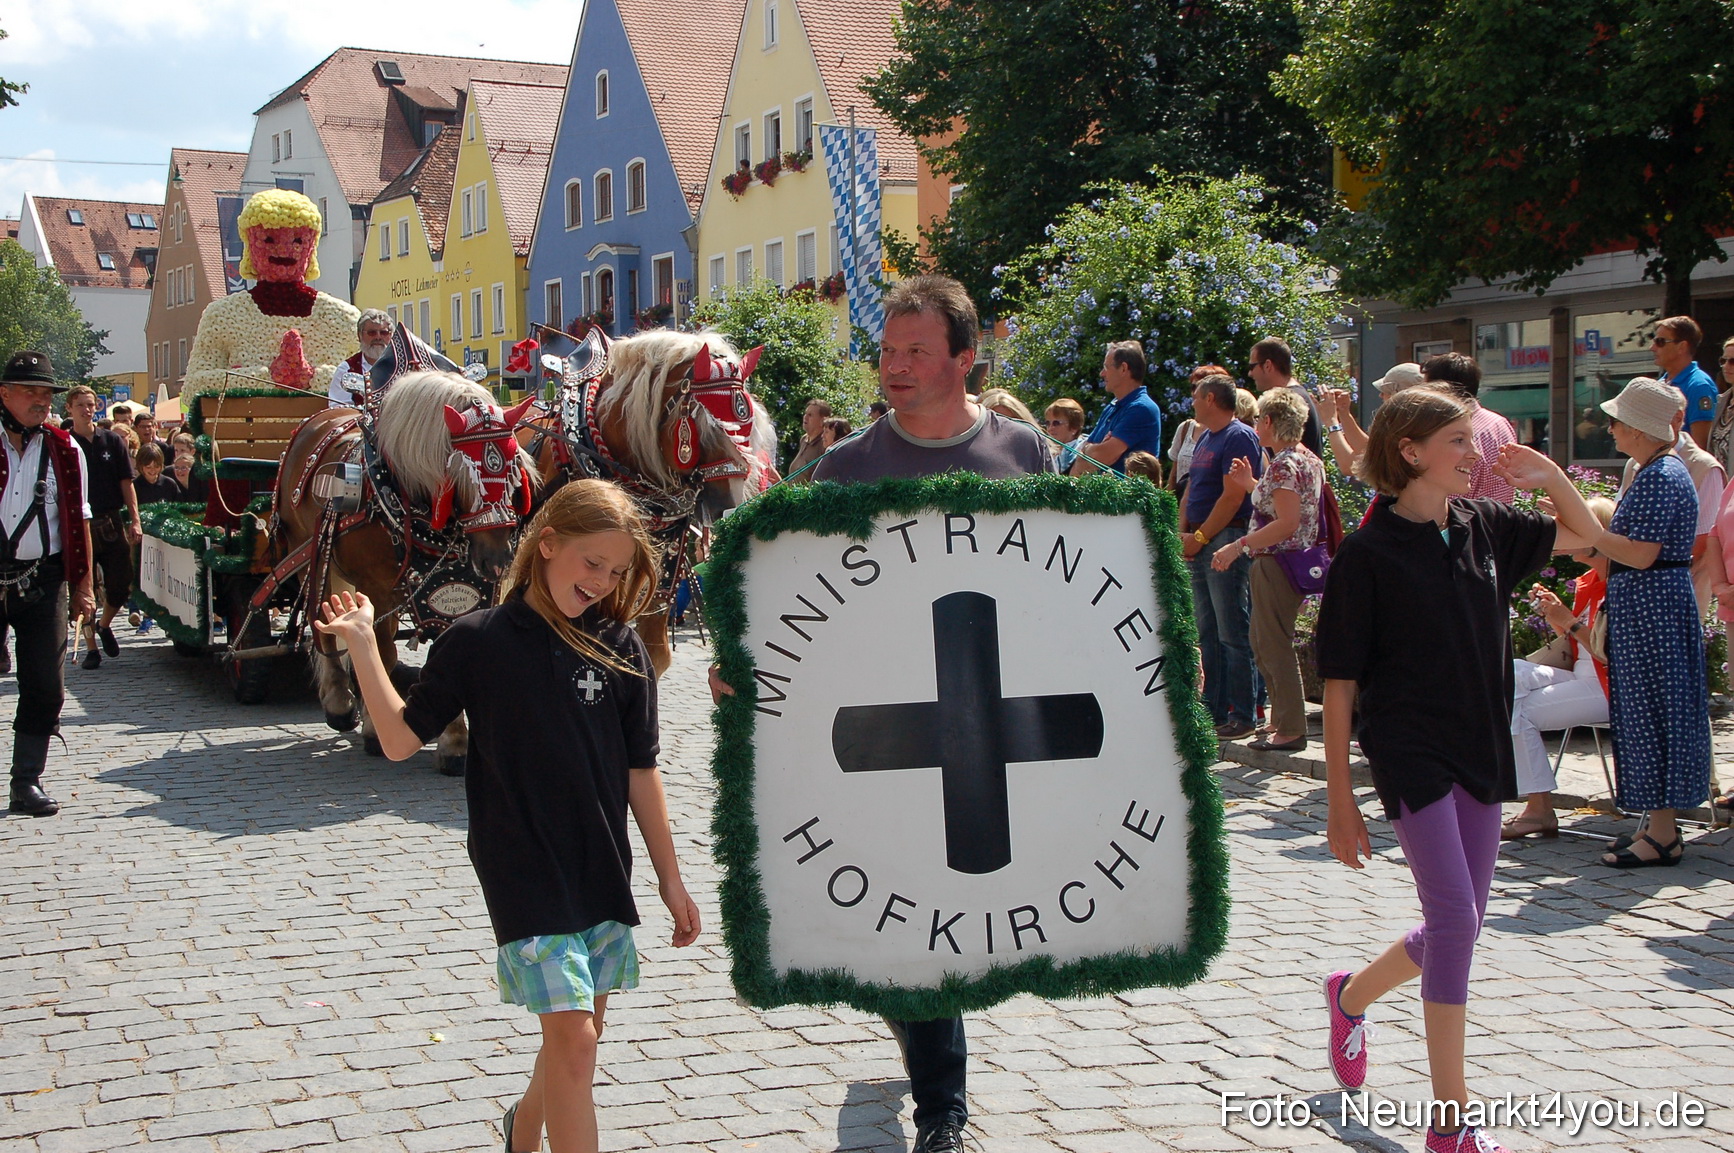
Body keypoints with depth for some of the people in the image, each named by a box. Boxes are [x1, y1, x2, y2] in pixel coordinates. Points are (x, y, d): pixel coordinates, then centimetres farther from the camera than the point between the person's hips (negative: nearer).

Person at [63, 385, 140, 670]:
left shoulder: (112, 440, 4)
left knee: (121, 586, 2)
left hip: (112, 524, 2)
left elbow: (126, 483, 6)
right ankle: (91, 647, 13)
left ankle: (105, 625, 30)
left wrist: (134, 520, -1)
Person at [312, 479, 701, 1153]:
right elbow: (402, 740, -3)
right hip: (524, 875, -4)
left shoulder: (621, 648, 0)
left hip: (603, 871, 4)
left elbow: (640, 772, 5)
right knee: (572, 1036, -12)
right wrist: (363, 646, -11)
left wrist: (670, 879, 7)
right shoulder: (478, 641, -6)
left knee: (582, 1028, 15)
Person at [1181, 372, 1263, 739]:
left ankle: (1242, 715, -3)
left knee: (1232, 634, -7)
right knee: (1207, 634, 12)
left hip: (1226, 541, -9)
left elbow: (1233, 496, -17)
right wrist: (1182, 534, 6)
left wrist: (1200, 537, -14)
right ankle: (1213, 709, 18)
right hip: (1200, 545, 9)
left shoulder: (1239, 438, -10)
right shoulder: (1205, 439, 19)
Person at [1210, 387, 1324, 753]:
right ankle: (1283, 720, 23)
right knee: (1264, 644, 17)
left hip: (1276, 561, -10)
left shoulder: (1283, 464, -17)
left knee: (1274, 645, -3)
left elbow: (1287, 523, -24)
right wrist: (1252, 485, 16)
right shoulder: (1309, 460, 13)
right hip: (1298, 559, 10)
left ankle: (1290, 730, 1)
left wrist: (1239, 546, -21)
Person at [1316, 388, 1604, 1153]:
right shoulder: (1369, 551, -10)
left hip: (1481, 749, 7)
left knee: (1461, 925, 12)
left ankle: (1352, 994, 40)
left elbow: (1586, 536, 23)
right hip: (1411, 751, -6)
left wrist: (1547, 473, 3)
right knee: (1454, 917, -13)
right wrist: (1339, 800, -10)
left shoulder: (1485, 527, 6)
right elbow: (1338, 682, -9)